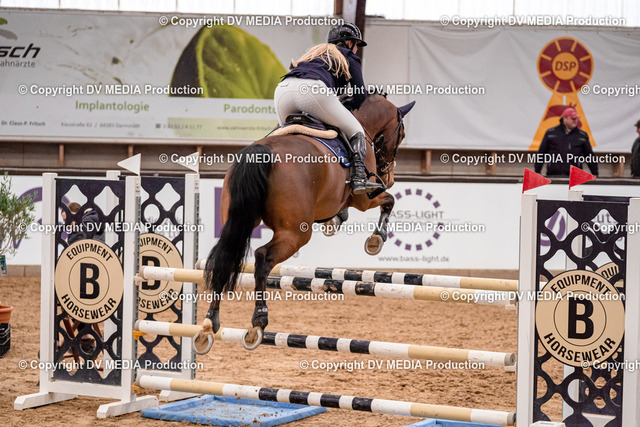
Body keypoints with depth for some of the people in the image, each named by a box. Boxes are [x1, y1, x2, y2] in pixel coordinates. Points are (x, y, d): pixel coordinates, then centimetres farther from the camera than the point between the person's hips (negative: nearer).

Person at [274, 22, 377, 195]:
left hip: (283, 89, 5)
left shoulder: (315, 51, 42)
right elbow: (360, 96, 17)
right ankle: (359, 178, -8)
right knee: (356, 132, 10)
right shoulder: (349, 57, 26)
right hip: (313, 89, -5)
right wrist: (343, 109, 34)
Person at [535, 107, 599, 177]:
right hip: (553, 175, 0)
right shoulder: (551, 133, 9)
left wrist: (595, 174, 13)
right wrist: (537, 172, 7)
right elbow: (541, 153, 12)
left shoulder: (582, 135, 13)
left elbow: (590, 156, 16)